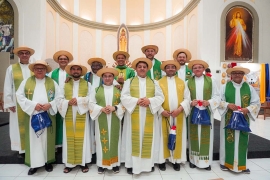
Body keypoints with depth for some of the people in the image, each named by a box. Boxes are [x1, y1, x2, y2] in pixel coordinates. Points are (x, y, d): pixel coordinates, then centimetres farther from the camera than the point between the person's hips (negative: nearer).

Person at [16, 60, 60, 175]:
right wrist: (33, 105, -12)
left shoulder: (52, 82, 6)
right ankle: (34, 164, 13)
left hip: (48, 116, 0)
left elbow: (59, 97, 2)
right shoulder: (26, 82, 5)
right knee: (33, 139, 3)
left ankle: (47, 161, 20)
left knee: (47, 138, 7)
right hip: (32, 115, 0)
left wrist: (50, 104, -14)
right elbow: (20, 96, -1)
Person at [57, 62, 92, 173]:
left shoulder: (87, 84, 7)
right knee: (69, 138, 5)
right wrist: (68, 102, -13)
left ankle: (83, 162, 12)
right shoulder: (65, 84, 12)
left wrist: (78, 100, -14)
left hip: (82, 115, -2)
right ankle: (69, 163, 15)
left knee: (82, 138, 2)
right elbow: (60, 99, 6)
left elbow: (90, 98, -3)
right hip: (68, 115, 2)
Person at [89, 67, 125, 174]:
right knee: (102, 139, 3)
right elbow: (91, 104, 1)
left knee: (114, 139, 5)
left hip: (114, 120, 0)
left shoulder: (118, 90, 7)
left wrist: (114, 108, -15)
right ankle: (101, 164, 16)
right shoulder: (96, 90, 7)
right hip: (101, 120, 0)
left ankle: (115, 163, 18)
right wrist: (101, 109, -14)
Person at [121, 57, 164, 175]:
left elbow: (160, 97, 4)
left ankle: (149, 163, 18)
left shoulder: (154, 82, 13)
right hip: (134, 115, -1)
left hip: (149, 115, 2)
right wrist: (136, 101, -16)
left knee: (148, 138, 5)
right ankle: (132, 164, 10)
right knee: (134, 138, 0)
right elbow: (124, 97, -2)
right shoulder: (129, 82, 9)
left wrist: (149, 101, -14)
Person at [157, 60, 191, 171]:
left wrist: (180, 109, -11)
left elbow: (187, 98, 3)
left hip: (179, 115, 2)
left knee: (178, 137, 6)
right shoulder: (159, 82, 4)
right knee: (164, 137, 4)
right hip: (164, 115, -1)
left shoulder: (182, 82, 9)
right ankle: (162, 160, 14)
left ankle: (176, 159, 19)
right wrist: (161, 110, -13)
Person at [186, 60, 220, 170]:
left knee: (206, 136, 5)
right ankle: (193, 159, 20)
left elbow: (217, 96, 3)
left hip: (207, 113, 0)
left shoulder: (211, 81, 4)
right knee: (194, 135, 7)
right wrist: (190, 102, -15)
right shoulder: (188, 82, 5)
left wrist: (209, 102, -14)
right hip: (193, 113, 1)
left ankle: (206, 161, 18)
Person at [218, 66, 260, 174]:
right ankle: (226, 162, 20)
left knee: (242, 141, 8)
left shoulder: (249, 87, 5)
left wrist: (248, 109, -13)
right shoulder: (225, 87, 0)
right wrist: (227, 105, -18)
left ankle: (241, 164, 22)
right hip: (228, 119, -1)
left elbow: (256, 102, 4)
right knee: (228, 139, 5)